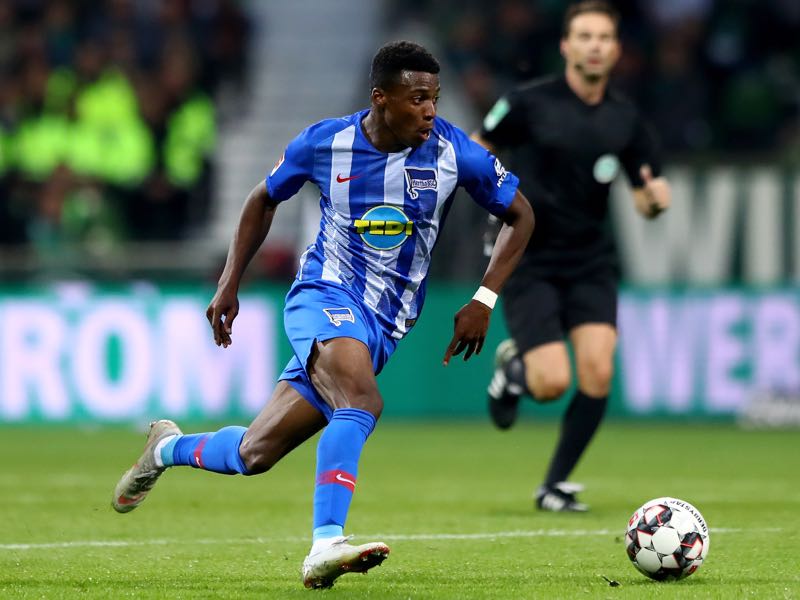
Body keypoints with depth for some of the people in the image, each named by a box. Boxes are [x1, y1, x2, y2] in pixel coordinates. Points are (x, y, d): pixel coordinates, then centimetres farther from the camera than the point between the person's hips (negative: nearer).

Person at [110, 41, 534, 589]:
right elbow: (264, 199, 11)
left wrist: (484, 301, -6)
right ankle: (326, 548, -38)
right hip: (324, 296, -3)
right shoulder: (325, 143, -8)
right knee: (361, 403, -35)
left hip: (384, 326, 3)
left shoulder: (454, 153, -10)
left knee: (255, 454, 2)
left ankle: (169, 450, 31)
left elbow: (521, 216, 3)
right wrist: (229, 285, 7)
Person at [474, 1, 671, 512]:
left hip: (591, 263, 3)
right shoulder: (530, 103, -7)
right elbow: (476, 150, 5)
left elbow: (645, 199, 9)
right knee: (553, 383, -16)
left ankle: (556, 485, 4)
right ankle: (514, 364, 23)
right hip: (529, 262, -3)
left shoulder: (626, 119, 3)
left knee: (597, 372, -15)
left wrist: (655, 199, -14)